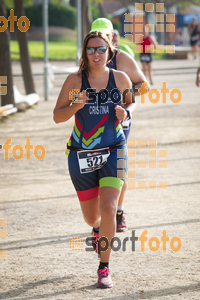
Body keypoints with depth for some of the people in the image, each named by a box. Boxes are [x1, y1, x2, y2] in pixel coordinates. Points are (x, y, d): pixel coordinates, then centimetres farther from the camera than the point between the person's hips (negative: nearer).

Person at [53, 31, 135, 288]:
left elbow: (132, 102, 16)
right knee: (91, 217, 13)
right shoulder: (75, 80, -7)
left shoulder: (120, 79, -3)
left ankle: (104, 268, -6)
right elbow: (57, 116, -4)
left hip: (113, 152, 0)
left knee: (108, 208, -18)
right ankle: (99, 230, 53)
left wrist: (126, 111, -7)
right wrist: (76, 107, -23)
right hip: (81, 154, 1)